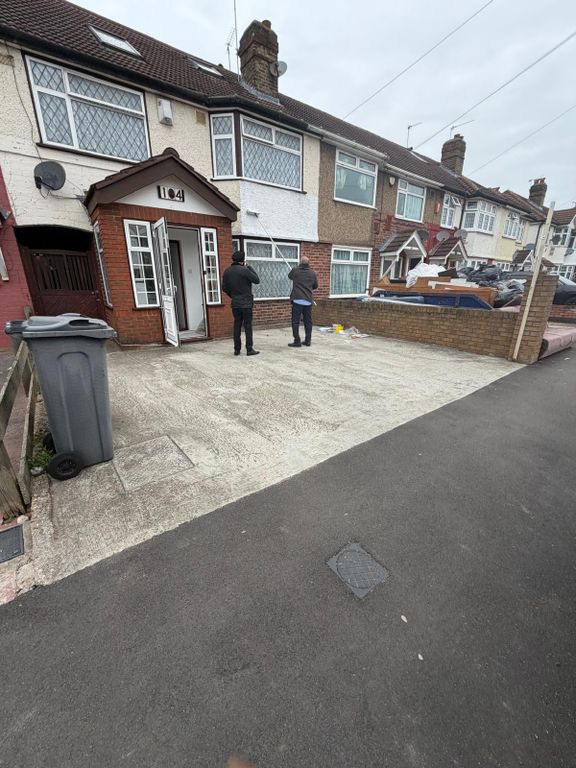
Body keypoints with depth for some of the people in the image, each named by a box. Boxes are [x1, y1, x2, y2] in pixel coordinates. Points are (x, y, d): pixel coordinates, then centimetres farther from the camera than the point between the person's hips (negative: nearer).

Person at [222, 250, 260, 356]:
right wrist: (250, 268, 2)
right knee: (248, 325, -1)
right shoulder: (244, 270, -13)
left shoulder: (227, 271, 6)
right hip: (246, 303, -5)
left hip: (235, 303, 6)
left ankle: (237, 349, 12)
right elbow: (257, 280, -6)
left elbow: (224, 287, 10)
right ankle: (249, 349, 0)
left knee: (237, 325, 10)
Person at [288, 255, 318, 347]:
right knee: (308, 321, 11)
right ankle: (308, 341, 16)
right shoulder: (312, 273, 6)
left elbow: (289, 276, 21)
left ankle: (297, 341, -2)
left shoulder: (295, 271, -1)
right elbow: (315, 286, 17)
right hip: (308, 301, 3)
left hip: (297, 300, -3)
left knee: (295, 321, 1)